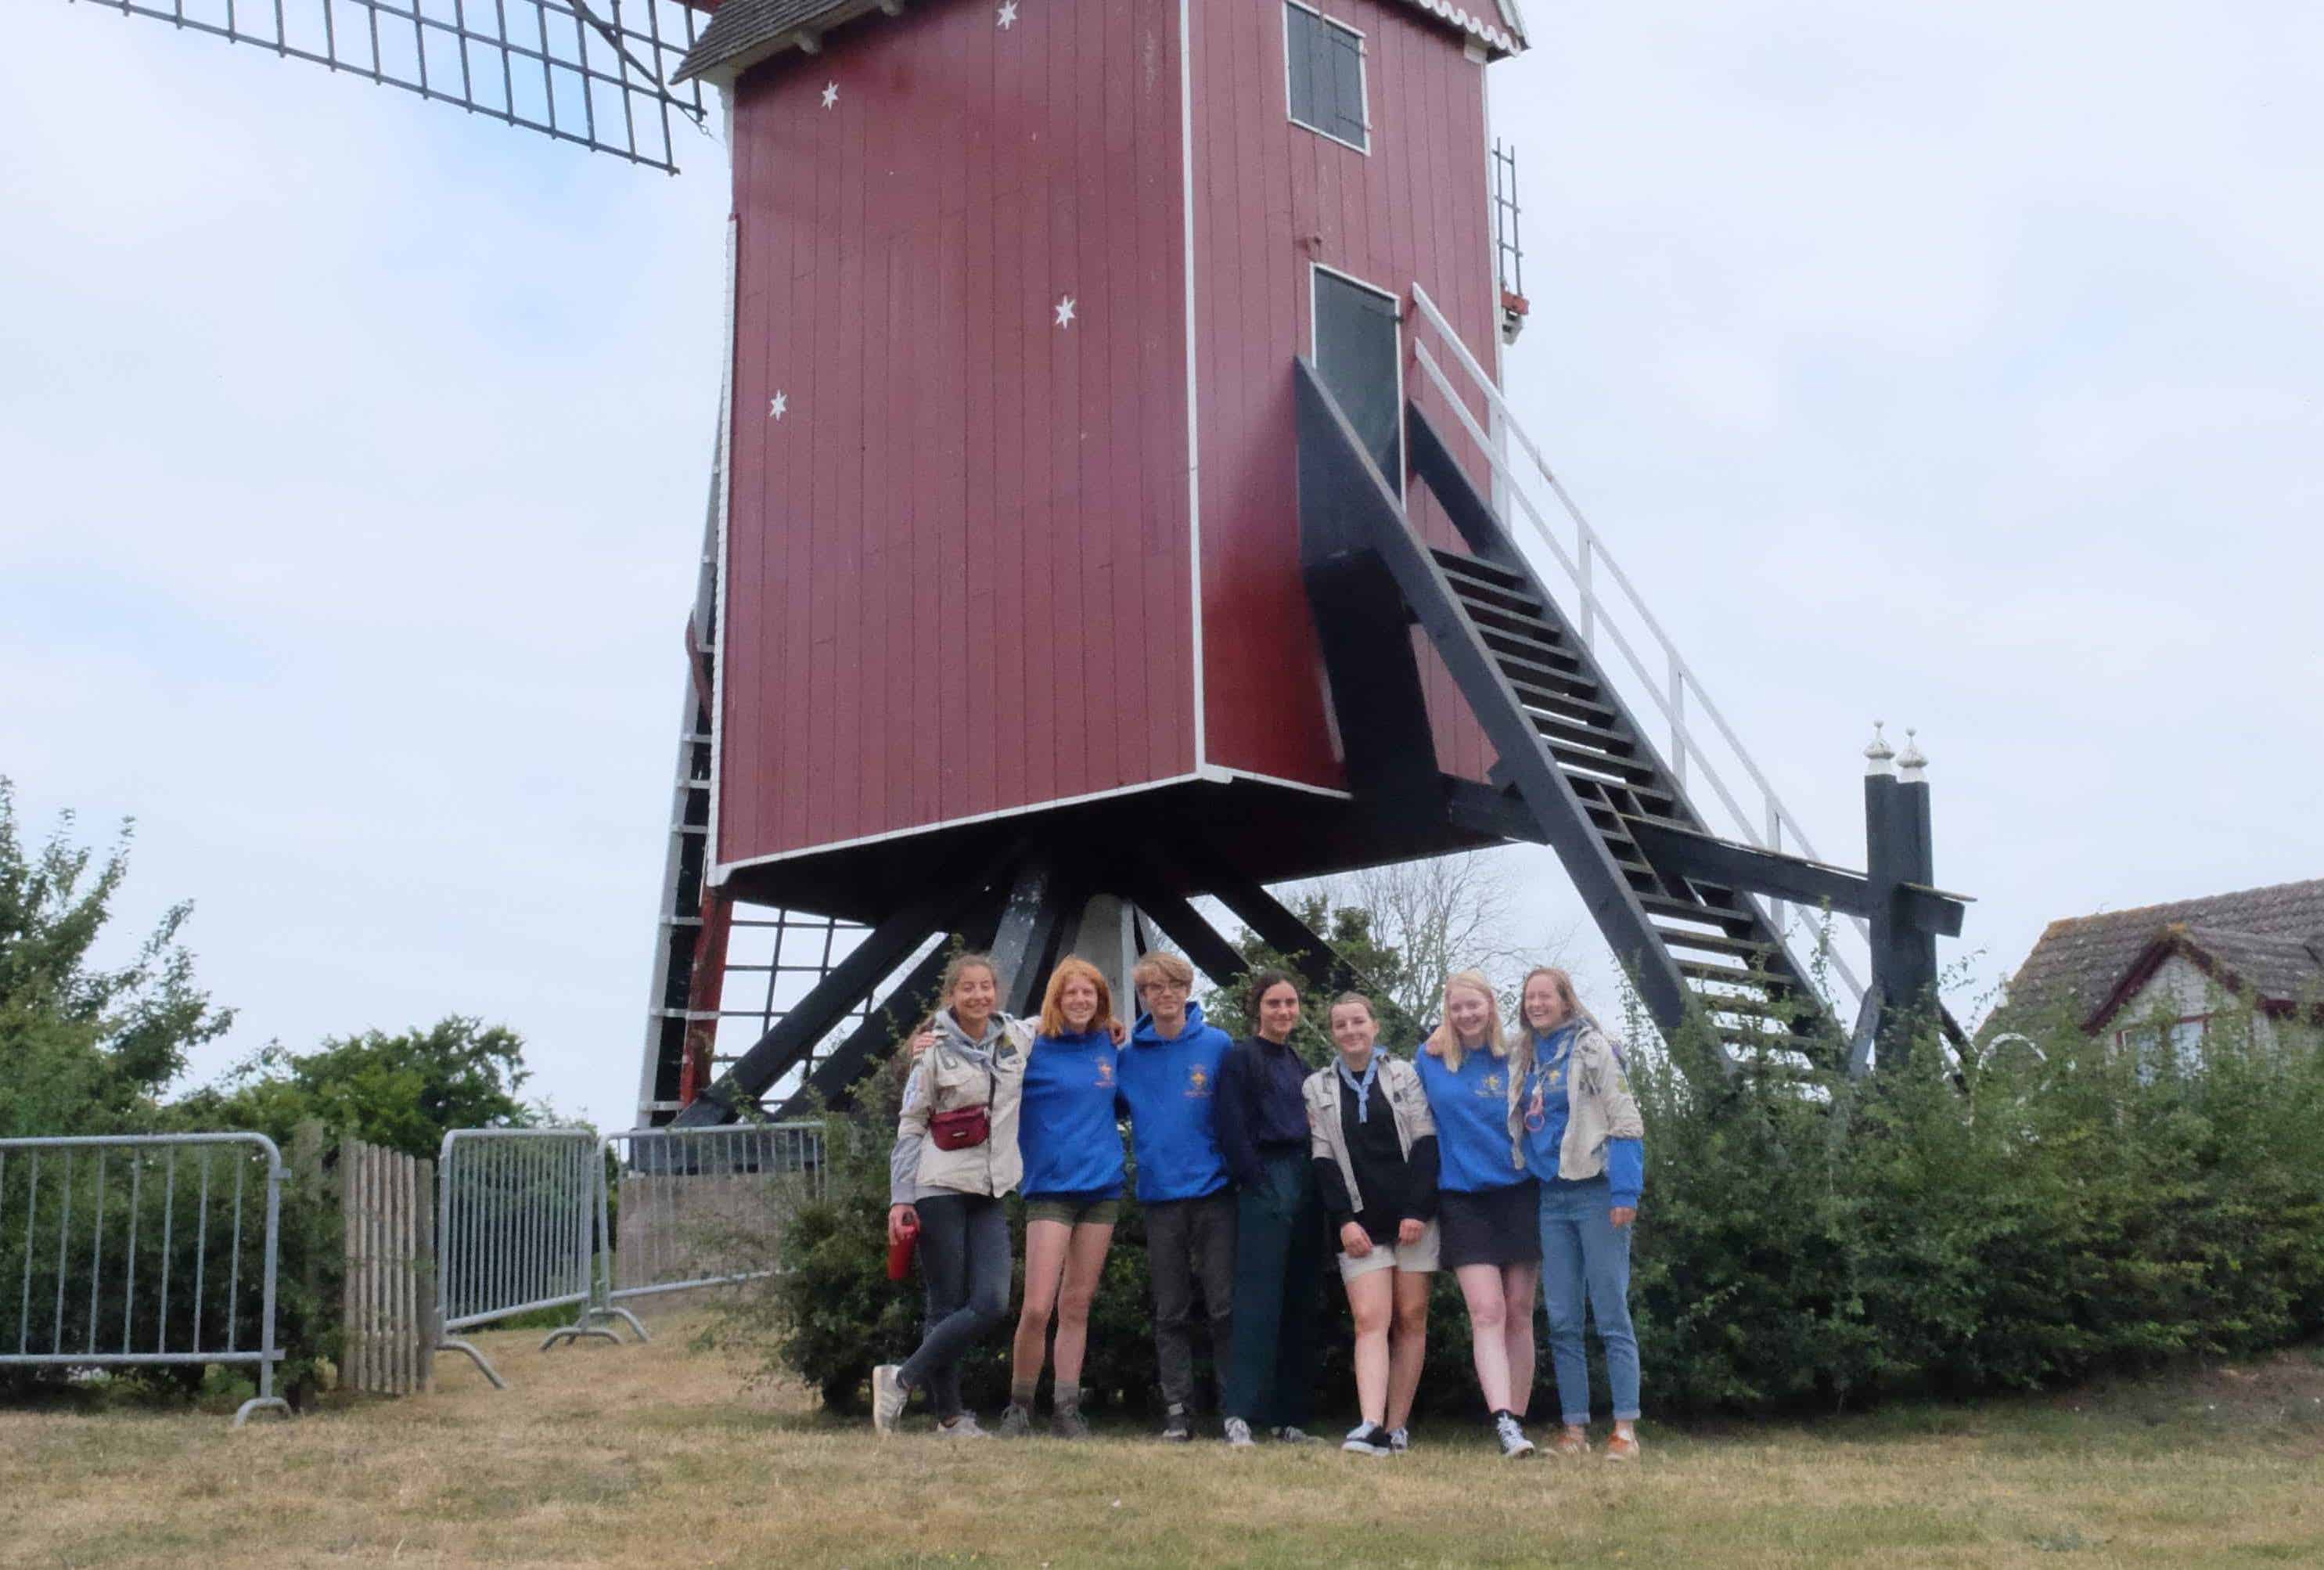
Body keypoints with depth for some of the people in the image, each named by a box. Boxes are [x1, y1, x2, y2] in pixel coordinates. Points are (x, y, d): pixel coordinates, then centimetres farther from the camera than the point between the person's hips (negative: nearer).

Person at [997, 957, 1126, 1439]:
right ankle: (1019, 1407, 7)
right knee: (1037, 1308, -9)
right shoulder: (1034, 1051, -2)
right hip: (1050, 1188, -3)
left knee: (1077, 1305, 7)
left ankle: (1067, 1409, 11)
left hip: (1102, 1188, 3)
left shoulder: (1111, 1050, 9)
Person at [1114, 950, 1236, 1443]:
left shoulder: (1217, 1045, 0)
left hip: (1213, 1192, -2)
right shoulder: (1129, 1054, 6)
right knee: (1171, 1312, 7)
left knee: (1225, 1305, -1)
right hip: (1160, 1194, 2)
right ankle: (1177, 1410, 12)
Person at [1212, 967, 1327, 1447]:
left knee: (1300, 1304, 6)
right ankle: (1239, 1414, -14)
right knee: (1258, 1300, -13)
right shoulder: (1240, 1058, 0)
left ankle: (1288, 1415, 11)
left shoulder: (1299, 1065, 21)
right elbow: (1232, 1129, -8)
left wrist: (1315, 1186, 9)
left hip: (1305, 1185, 7)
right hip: (1265, 1185, -7)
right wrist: (1258, 1184, -13)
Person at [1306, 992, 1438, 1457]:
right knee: (1370, 1319, -13)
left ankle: (1396, 1427, 5)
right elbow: (1323, 1160, 4)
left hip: (1413, 1216, 1)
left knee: (1411, 1319, 0)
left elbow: (1425, 1144, 1)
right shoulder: (1317, 1088, 9)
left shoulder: (1403, 1075, 8)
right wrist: (1344, 1220, -7)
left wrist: (1416, 1210, -9)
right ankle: (1371, 1427, -24)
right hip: (1360, 1223, 0)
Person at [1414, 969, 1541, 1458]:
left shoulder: (1516, 1062, 5)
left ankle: (1516, 1422, 10)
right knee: (1486, 1313, -13)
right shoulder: (1430, 1062, 4)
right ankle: (1504, 1422, -22)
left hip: (1519, 1196, 1)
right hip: (1464, 1200, -1)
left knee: (1518, 1315, 3)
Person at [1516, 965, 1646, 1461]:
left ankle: (1626, 1429, -3)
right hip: (1552, 1197, 6)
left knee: (1612, 1315, -5)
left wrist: (1626, 1191, -16)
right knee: (1562, 1322, 5)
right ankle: (1575, 1428, 9)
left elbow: (1625, 1119, -9)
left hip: (1596, 1192, -6)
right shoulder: (1528, 1057, 14)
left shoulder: (1590, 1047, -4)